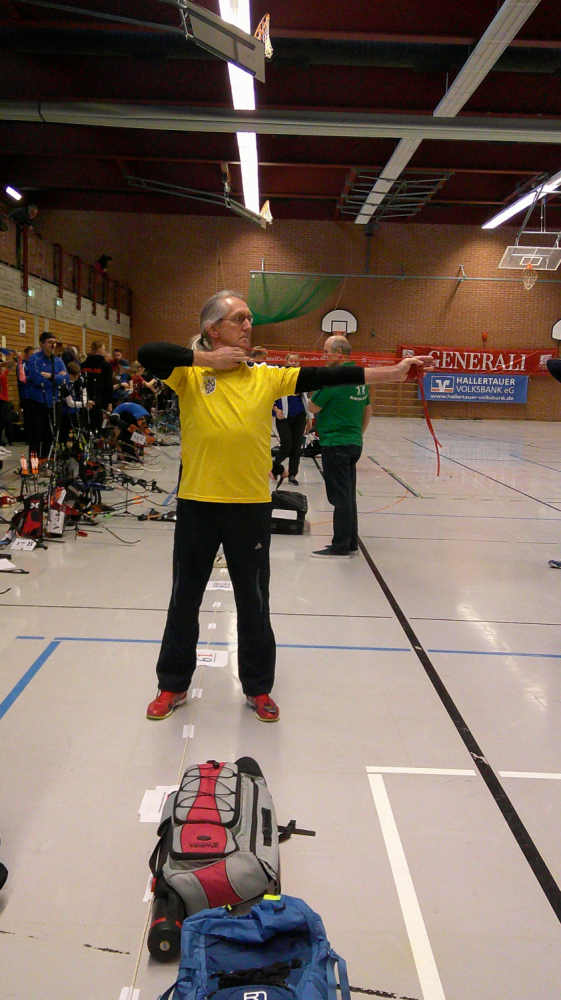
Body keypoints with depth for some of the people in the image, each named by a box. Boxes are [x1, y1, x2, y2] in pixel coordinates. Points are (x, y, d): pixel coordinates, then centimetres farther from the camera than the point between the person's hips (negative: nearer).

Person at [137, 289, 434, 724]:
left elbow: (322, 377, -2)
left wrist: (390, 373, -6)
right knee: (185, 598, 14)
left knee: (254, 601, 14)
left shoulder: (266, 376, 2)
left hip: (251, 505, 2)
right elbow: (147, 354, -18)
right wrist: (206, 359, -18)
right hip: (197, 503, -1)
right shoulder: (190, 373, -3)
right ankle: (173, 686, 33)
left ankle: (258, 688, 33)